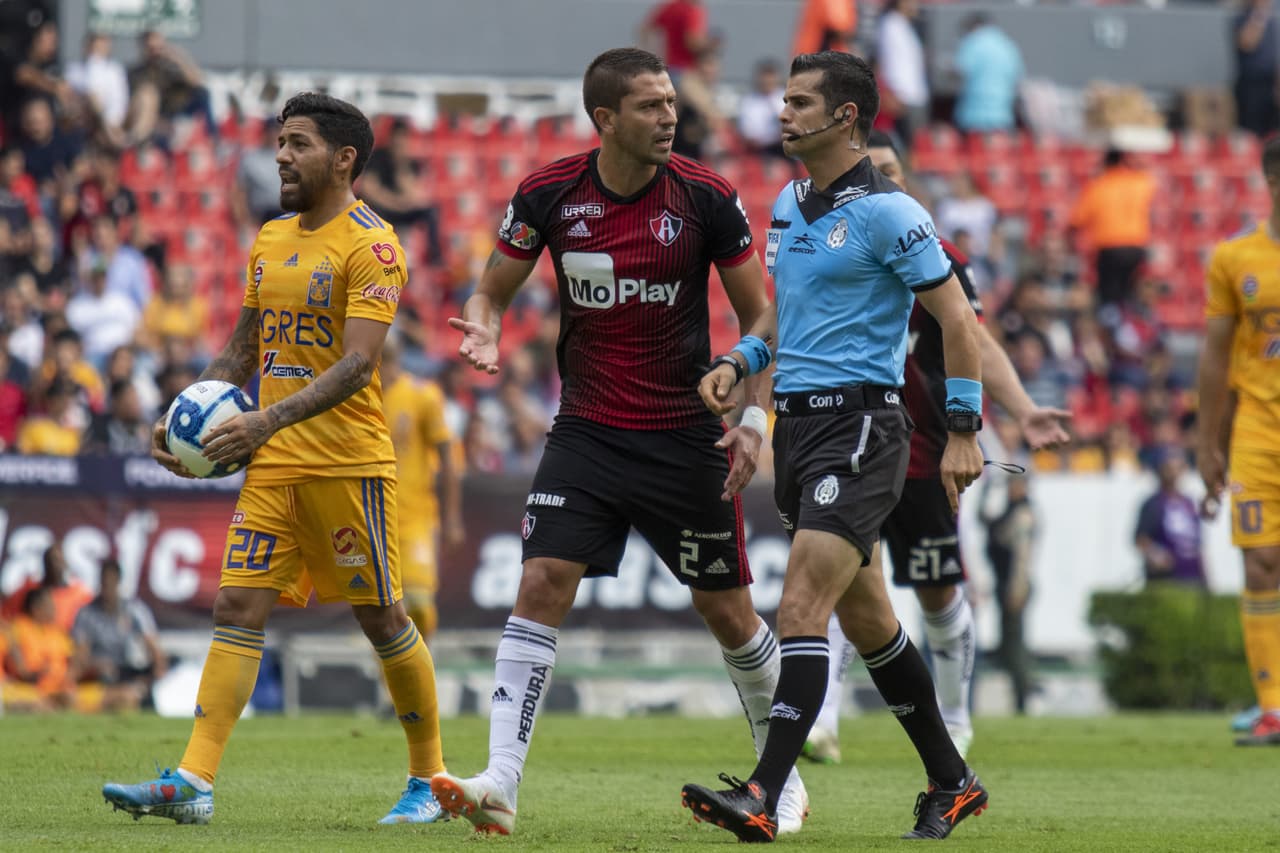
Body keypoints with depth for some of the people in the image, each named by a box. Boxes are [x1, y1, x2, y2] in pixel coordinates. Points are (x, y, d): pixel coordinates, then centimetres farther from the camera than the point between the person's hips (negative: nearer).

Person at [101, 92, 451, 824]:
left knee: (382, 618, 3)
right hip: (274, 462, 7)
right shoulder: (271, 241, 14)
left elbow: (358, 364, -20)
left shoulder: (370, 246, -11)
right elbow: (244, 349, 21)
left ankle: (430, 780, 18)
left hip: (349, 462, -7)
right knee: (238, 608, -4)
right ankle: (193, 783, -11)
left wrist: (270, 419, -29)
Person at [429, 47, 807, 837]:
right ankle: (501, 784, -14)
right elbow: (493, 290, 8)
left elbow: (758, 313, 0)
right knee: (543, 585, -13)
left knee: (726, 609, 6)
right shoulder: (548, 196, -6)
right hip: (587, 432, 1)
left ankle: (784, 777, 25)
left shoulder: (706, 198, -9)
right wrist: (484, 331, -16)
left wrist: (755, 420, -9)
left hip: (686, 437, -1)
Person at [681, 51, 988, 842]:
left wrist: (963, 432, -12)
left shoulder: (886, 211, -11)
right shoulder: (789, 205, 14)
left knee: (801, 609, -17)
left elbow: (957, 318, -10)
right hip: (797, 422, 9)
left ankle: (764, 795, -23)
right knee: (866, 619, 14)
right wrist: (739, 362, 9)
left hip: (860, 426, -9)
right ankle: (952, 782, 25)